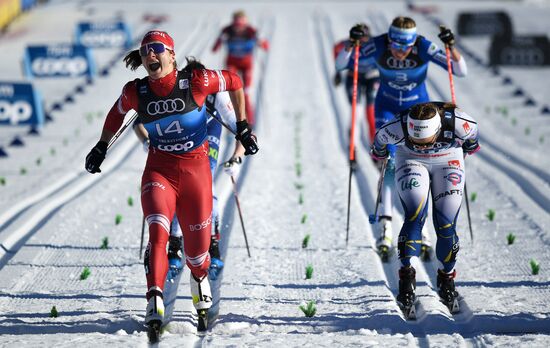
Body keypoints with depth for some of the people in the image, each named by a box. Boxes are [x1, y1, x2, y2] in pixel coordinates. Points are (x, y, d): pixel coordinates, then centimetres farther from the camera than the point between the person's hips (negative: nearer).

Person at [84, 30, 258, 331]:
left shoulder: (195, 81, -13)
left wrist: (243, 127, 7)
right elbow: (116, 114, 17)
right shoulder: (135, 92, -5)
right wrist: (101, 148, 22)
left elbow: (234, 83, 4)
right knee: (158, 230, -25)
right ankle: (154, 301, -23)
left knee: (197, 246, 7)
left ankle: (199, 278, 42)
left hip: (196, 169, 0)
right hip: (159, 169, 1)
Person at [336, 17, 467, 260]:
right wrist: (351, 43, -39)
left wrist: (451, 47, -41)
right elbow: (340, 64, -22)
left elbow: (461, 71, -25)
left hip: (418, 108, 0)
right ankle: (385, 225, -20)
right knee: (390, 164, -17)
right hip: (387, 109, 0)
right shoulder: (378, 46, -24)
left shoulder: (424, 48, -26)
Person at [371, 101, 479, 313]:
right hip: (411, 160, 0)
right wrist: (379, 153, 12)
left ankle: (447, 277, 11)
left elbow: (472, 130, -9)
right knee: (414, 215, -22)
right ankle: (406, 276, -15)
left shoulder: (458, 125, -36)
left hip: (448, 161, 0)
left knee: (446, 224, -9)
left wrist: (471, 146, 13)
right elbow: (380, 137, -10)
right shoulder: (397, 128, -36)